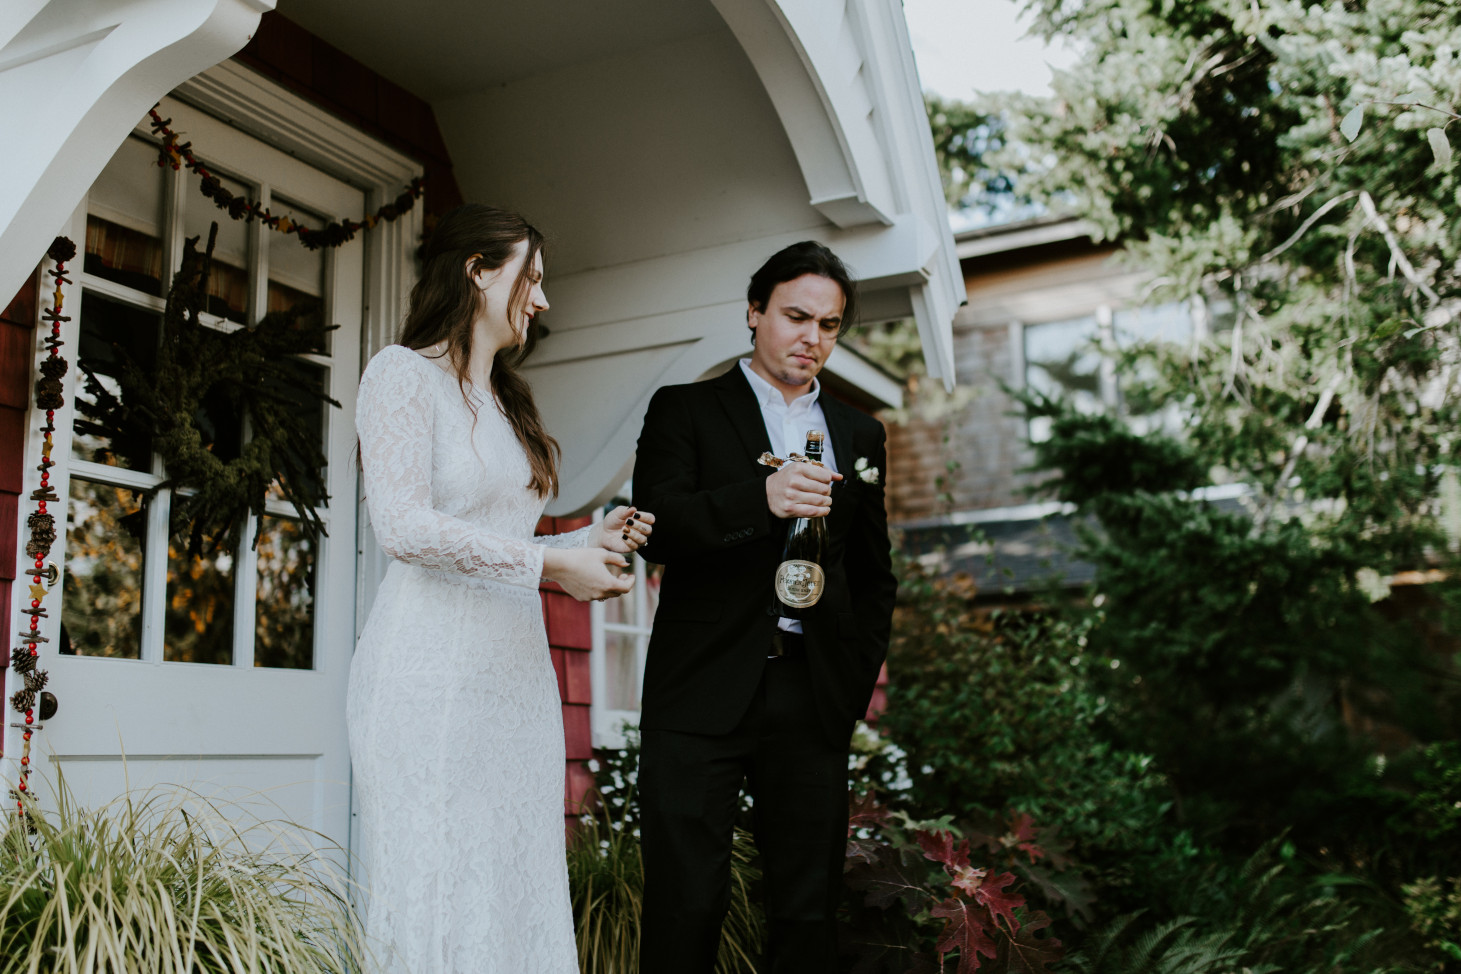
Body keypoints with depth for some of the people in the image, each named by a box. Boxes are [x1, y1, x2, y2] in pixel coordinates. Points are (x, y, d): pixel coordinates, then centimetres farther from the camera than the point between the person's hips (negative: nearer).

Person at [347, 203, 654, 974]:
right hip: (433, 675, -8)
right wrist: (550, 563, -14)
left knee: (518, 892, 6)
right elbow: (404, 526, -15)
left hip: (514, 673, 8)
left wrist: (590, 542, 7)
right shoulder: (404, 374, -2)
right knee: (440, 891, -4)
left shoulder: (503, 402, 23)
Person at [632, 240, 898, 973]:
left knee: (808, 911, 7)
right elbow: (658, 528, -10)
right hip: (704, 693, -3)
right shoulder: (685, 410, 6)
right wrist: (761, 497, -27)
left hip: (813, 698, 4)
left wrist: (857, 678, 9)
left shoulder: (859, 434, 18)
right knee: (686, 906, -2)